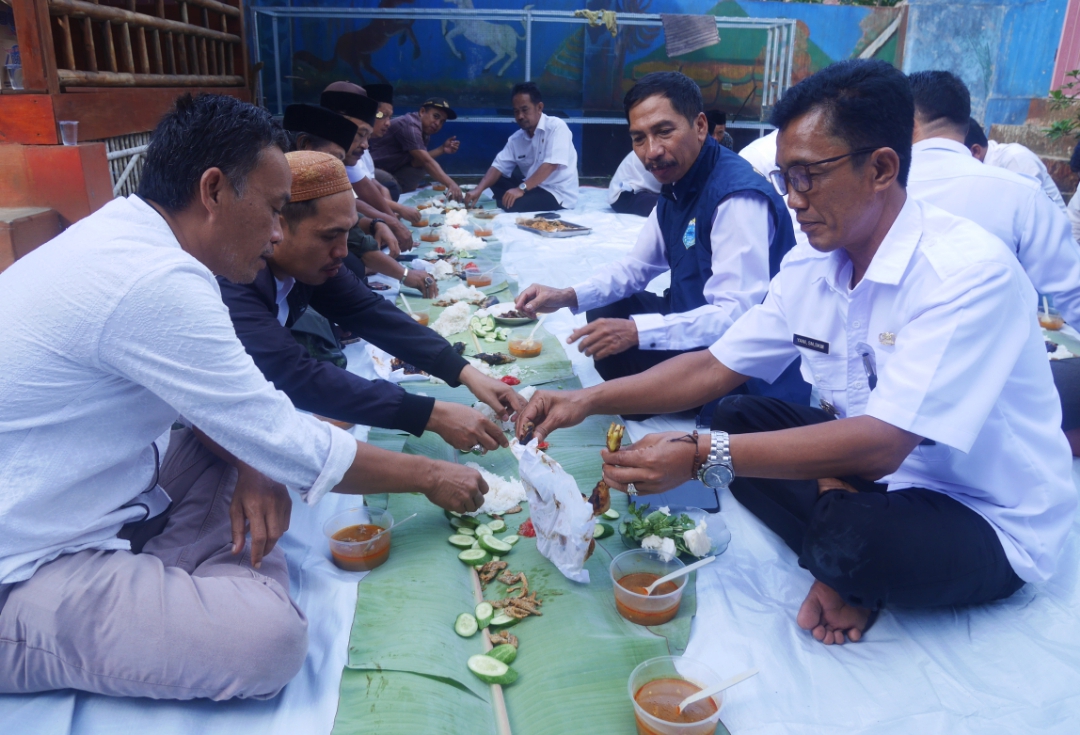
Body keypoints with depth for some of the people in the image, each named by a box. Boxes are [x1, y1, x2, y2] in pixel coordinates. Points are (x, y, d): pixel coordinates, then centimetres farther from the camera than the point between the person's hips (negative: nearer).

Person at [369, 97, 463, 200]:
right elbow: (426, 161, -30)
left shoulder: (425, 131, 7)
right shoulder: (410, 125, -22)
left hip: (391, 172, 9)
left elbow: (415, 162, -5)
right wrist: (450, 184, -37)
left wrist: (442, 150, -10)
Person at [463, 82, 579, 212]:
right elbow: (498, 166, 2)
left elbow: (550, 165, -24)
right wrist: (479, 189, -17)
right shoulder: (516, 139, 6)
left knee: (514, 205, -26)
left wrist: (521, 189, -31)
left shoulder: (556, 127, -13)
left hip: (558, 194, -7)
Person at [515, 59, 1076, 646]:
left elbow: (880, 444, -34)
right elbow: (715, 367, 0)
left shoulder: (970, 272, -27)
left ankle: (846, 573, 0)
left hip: (994, 524, -7)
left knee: (851, 537, -35)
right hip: (877, 473, 7)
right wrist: (589, 400, -12)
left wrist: (700, 456, -38)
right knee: (740, 417, -2)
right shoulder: (810, 269, -4)